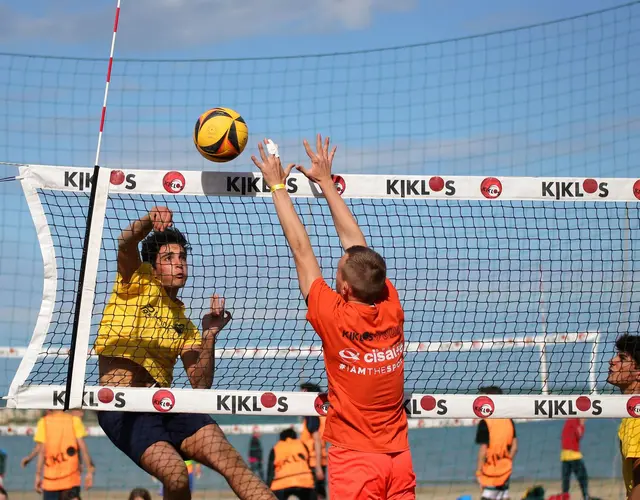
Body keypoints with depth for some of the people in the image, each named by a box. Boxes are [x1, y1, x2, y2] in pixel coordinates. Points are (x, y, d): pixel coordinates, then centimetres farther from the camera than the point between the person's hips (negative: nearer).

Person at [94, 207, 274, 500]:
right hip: (121, 408, -5)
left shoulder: (184, 325, 22)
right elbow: (126, 245, -11)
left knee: (225, 454, -20)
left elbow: (201, 385, 13)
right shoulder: (138, 283, 11)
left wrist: (209, 335, 2)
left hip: (164, 406, 5)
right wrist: (150, 220, -30)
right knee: (176, 474, -27)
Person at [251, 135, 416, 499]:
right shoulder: (392, 311, -1)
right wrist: (326, 182, 19)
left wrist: (278, 186, 5)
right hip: (399, 457, 5)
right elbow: (355, 242, 10)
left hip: (355, 459, -5)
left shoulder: (334, 318, -12)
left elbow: (301, 249, -4)